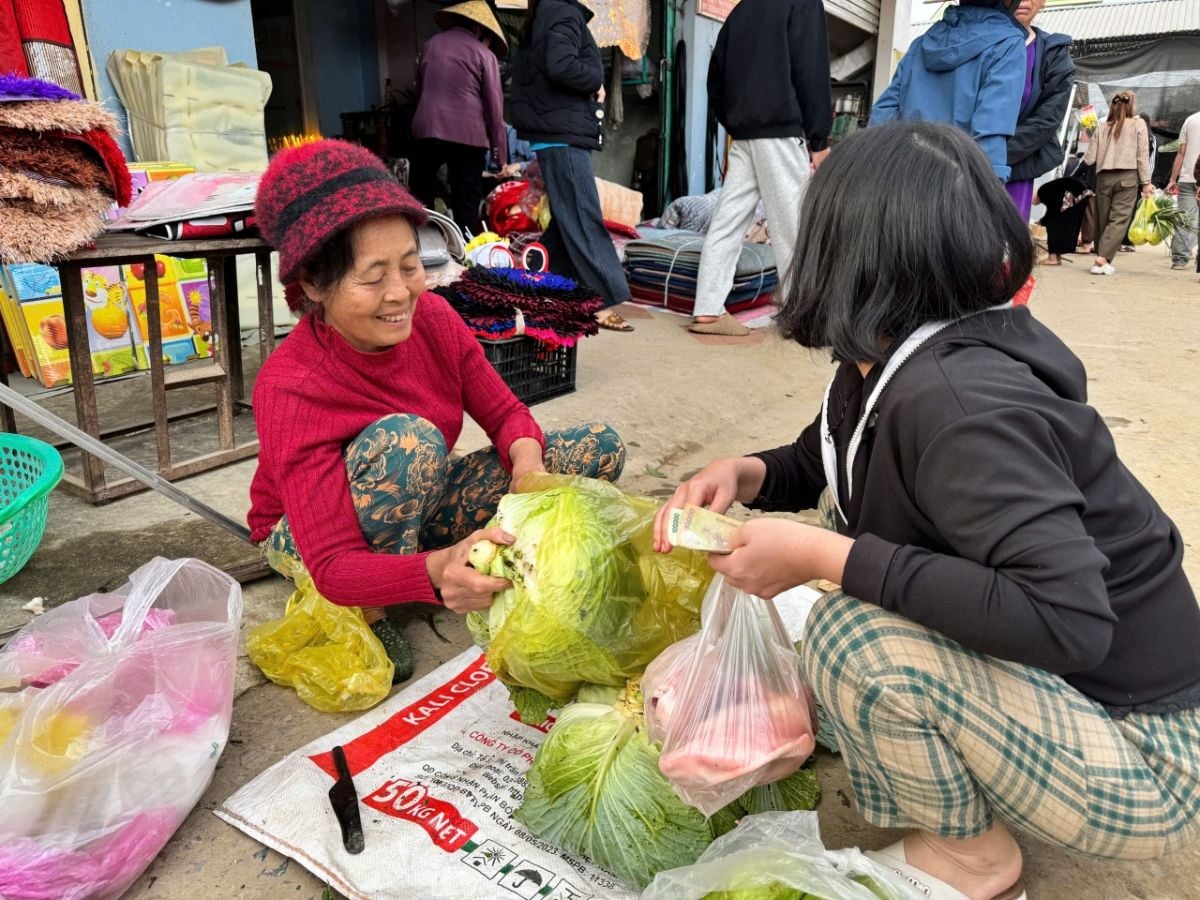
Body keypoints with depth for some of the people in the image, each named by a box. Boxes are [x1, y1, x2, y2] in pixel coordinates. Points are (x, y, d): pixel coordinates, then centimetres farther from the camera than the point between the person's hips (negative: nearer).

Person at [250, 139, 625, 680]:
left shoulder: (432, 318, -16)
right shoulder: (290, 389, -31)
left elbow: (505, 413, -8)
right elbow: (334, 565, -36)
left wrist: (527, 460, -33)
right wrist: (436, 572, -56)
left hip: (421, 512, 5)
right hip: (312, 538, -4)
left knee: (599, 448, -8)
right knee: (407, 439, -39)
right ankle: (366, 615, -16)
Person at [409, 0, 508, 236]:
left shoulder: (431, 44, 18)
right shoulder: (484, 55, 4)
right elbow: (494, 109, 1)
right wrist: (501, 157, 2)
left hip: (426, 130, 3)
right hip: (467, 135, -3)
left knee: (421, 199, 13)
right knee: (467, 204, 1)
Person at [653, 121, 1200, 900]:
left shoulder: (953, 400, -30)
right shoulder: (890, 365, -2)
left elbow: (1066, 620, -37)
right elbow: (822, 465, 15)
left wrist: (823, 557, -32)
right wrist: (745, 474, -7)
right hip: (1055, 688, 8)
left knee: (854, 634, -27)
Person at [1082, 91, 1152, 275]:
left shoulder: (1102, 127, 9)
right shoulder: (1138, 124, 3)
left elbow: (1090, 159, 6)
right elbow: (1142, 156, -1)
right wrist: (1146, 181, 2)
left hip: (1104, 177, 3)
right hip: (1127, 177, -3)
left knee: (1102, 220, 11)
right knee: (1119, 220, -6)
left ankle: (1101, 257, 18)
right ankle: (1102, 258, -21)